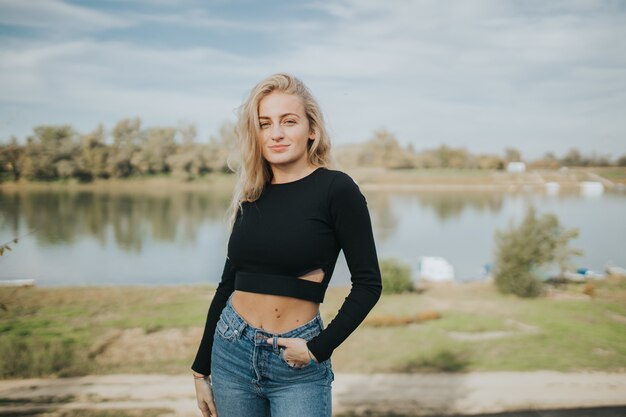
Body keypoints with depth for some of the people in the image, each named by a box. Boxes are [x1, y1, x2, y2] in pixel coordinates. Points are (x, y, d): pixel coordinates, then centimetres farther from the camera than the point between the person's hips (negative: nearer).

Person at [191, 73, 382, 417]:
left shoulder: (335, 188, -9)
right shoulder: (251, 197, 4)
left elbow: (367, 283, -9)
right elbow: (228, 284, 9)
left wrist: (319, 347, -13)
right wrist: (201, 369, 11)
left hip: (297, 366, -4)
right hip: (231, 353, 5)